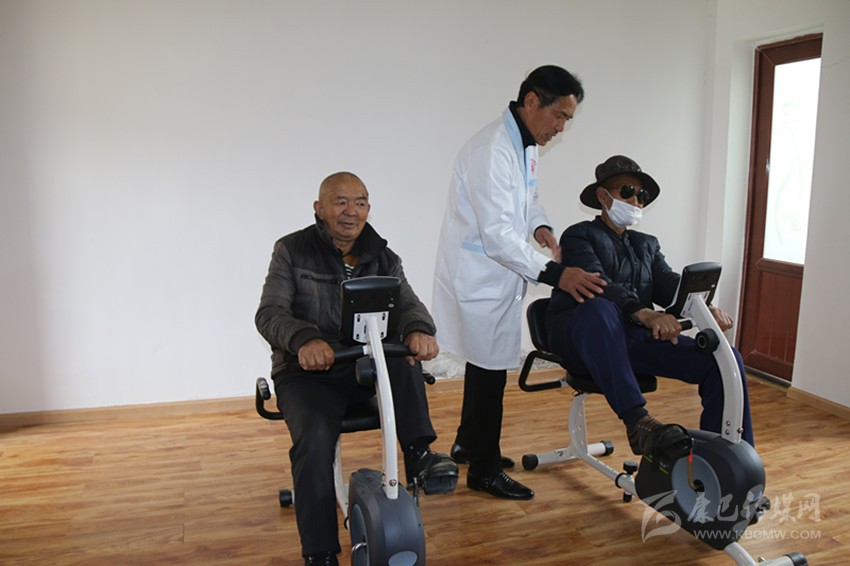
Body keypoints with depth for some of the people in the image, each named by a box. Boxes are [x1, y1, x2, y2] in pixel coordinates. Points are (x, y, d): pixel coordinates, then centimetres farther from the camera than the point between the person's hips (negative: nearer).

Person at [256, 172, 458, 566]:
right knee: (315, 438, -30)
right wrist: (304, 339, -36)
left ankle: (419, 453, -25)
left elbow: (407, 303, -7)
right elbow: (269, 313, -13)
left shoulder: (383, 258, 8)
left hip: (366, 368, 3)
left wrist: (419, 329, -34)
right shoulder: (292, 251, -1)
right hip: (307, 373, -2)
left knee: (406, 346, -28)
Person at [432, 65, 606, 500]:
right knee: (489, 370, 1)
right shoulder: (492, 150, -24)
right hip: (478, 277, -10)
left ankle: (468, 442, 40)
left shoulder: (525, 144, 8)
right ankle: (484, 469, 18)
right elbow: (496, 235, -29)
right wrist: (553, 273, -32)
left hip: (497, 277, 10)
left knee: (485, 366, 21)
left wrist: (539, 225, 3)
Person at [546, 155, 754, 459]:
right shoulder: (579, 235, 6)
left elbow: (670, 284, 9)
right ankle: (638, 422, -42)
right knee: (599, 309, -41)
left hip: (636, 339, 6)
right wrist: (645, 314, -32)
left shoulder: (647, 244, 27)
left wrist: (706, 308, -14)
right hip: (583, 334, -5)